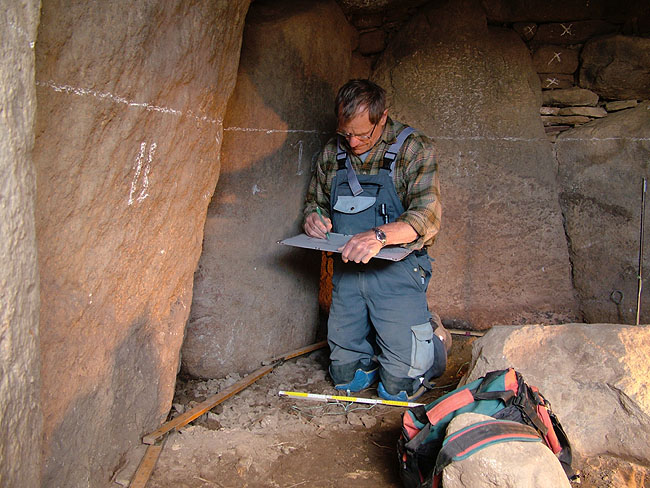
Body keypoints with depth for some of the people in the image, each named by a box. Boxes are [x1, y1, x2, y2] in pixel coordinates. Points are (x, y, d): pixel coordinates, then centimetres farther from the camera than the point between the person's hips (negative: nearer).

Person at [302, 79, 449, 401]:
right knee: (346, 379, 10)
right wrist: (313, 217, -5)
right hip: (347, 271, 5)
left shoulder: (413, 149, -9)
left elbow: (426, 218, -19)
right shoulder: (332, 152, 7)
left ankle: (433, 337, 28)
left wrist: (380, 235, -37)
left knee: (398, 388, -1)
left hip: (396, 270, -4)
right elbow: (315, 200, 21)